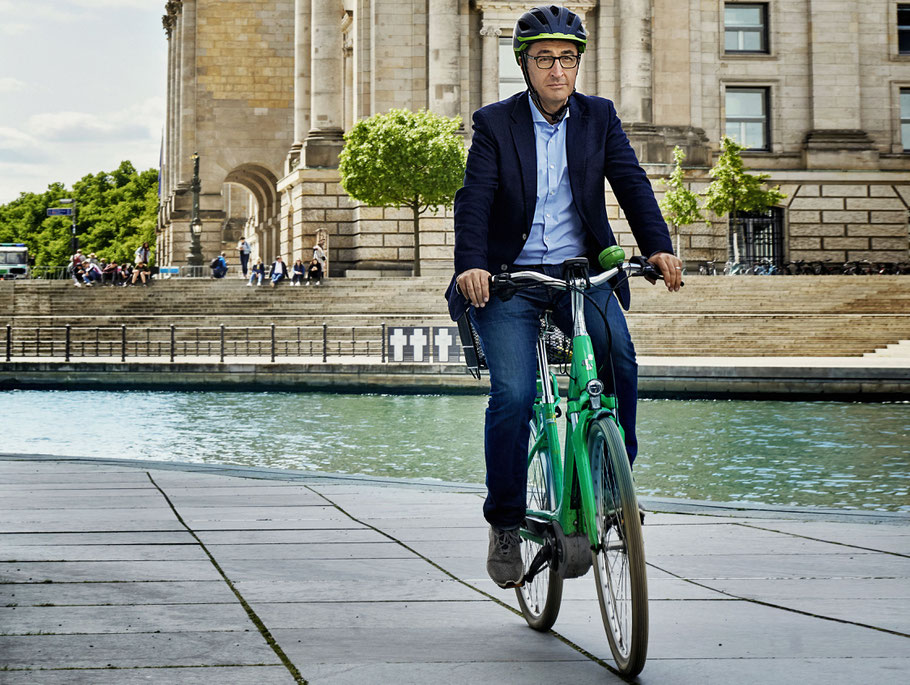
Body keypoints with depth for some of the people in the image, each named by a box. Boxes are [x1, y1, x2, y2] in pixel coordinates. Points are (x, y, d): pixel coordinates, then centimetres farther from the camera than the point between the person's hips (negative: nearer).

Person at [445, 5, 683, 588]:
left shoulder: (599, 117, 7)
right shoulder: (495, 124, -1)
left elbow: (632, 183, -3)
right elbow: (474, 200, -11)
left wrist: (659, 247, -20)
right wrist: (471, 265, -29)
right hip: (510, 278, -2)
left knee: (618, 358, -25)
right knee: (513, 393, -18)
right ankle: (506, 523, -1)